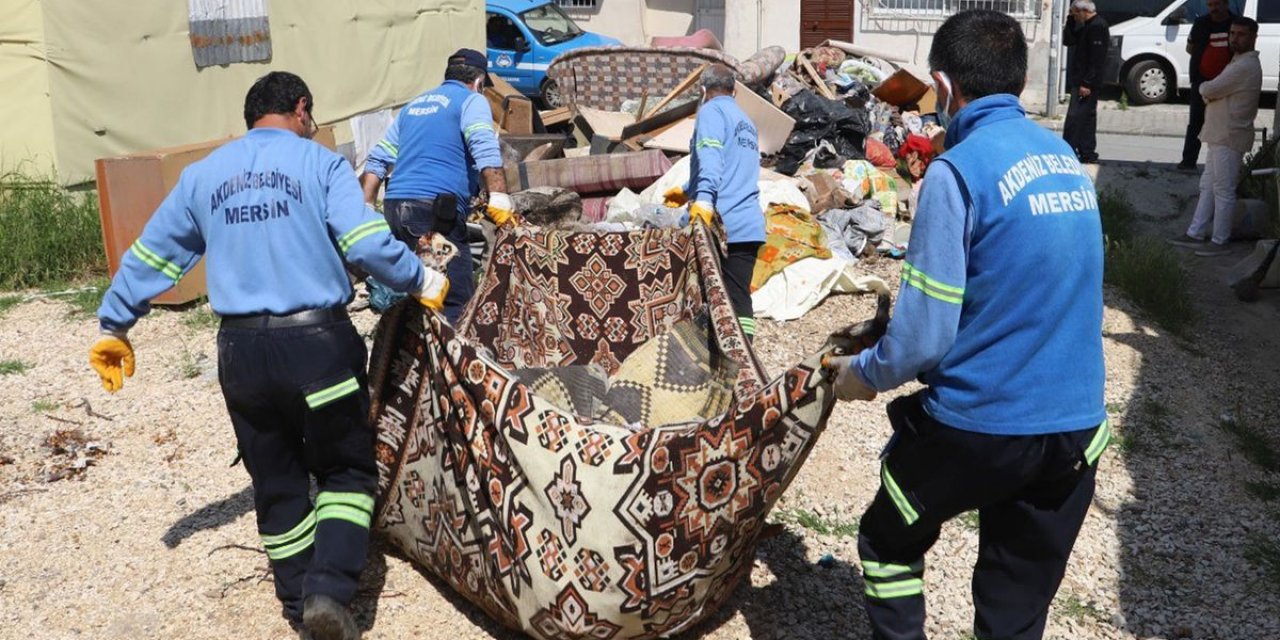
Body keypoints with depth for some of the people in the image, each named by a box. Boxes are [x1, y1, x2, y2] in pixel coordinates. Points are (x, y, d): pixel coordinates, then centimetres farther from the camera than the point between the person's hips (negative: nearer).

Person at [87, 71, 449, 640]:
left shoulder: (204, 174, 12)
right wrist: (422, 281, 0)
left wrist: (113, 327, 26)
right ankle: (328, 589, -6)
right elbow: (367, 244, -14)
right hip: (317, 342, -4)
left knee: (276, 484, 17)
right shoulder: (320, 162, -1)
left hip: (241, 352, 4)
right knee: (346, 469, 11)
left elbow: (150, 255, 16)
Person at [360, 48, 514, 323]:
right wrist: (499, 199, -21)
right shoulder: (472, 101, 7)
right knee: (457, 303, -8)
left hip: (394, 208, 7)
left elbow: (377, 160, 25)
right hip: (435, 208, -7)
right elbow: (486, 152, -13)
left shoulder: (413, 104, 28)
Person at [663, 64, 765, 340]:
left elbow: (710, 160, -18)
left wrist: (703, 198, -32)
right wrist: (686, 191, 51)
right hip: (751, 225, 7)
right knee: (740, 299, 4)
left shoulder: (711, 111, 1)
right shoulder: (747, 122, 28)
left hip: (721, 222, -7)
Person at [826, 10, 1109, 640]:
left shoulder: (959, 169, -15)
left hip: (978, 424, -6)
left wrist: (865, 373, 3)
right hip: (1075, 426, 6)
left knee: (888, 545, 21)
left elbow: (925, 335, -16)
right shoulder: (1067, 159, 7)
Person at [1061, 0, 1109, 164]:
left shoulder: (1097, 27, -15)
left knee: (1075, 117, -11)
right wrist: (1071, 22, 6)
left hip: (1087, 82, -10)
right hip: (1082, 80, 10)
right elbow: (1068, 41, 17)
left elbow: (1097, 58, -21)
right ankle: (1087, 153, 18)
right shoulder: (1088, 26, 16)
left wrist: (1087, 83, -24)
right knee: (1086, 117, 12)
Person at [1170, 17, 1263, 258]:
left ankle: (1220, 241, 1)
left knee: (1223, 190, -5)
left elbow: (1209, 89, -19)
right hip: (1220, 134, 11)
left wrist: (1203, 87, 2)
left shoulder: (1245, 66, -18)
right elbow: (1217, 92, 17)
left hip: (1229, 137, -11)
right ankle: (1196, 233, 19)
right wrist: (1209, 91, -3)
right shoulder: (1241, 62, 16)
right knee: (1208, 186, 13)